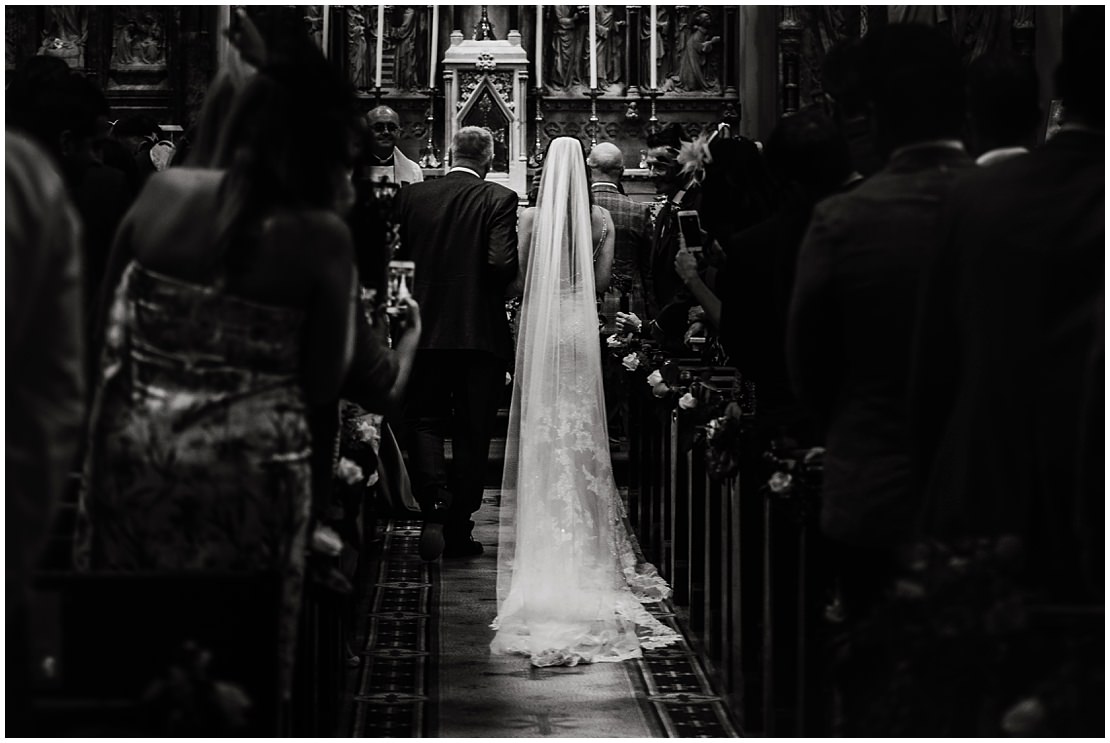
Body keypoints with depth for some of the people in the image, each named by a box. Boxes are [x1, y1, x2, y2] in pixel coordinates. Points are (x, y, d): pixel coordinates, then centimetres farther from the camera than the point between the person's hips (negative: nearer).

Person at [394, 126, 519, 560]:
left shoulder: (411, 197, 1)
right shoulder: (498, 200, -8)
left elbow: (397, 257, 3)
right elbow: (502, 263, -17)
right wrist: (495, 291, 4)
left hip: (424, 329, 2)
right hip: (482, 331, -2)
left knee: (423, 421, 10)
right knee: (472, 433, 8)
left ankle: (434, 504, -15)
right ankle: (459, 531, 10)